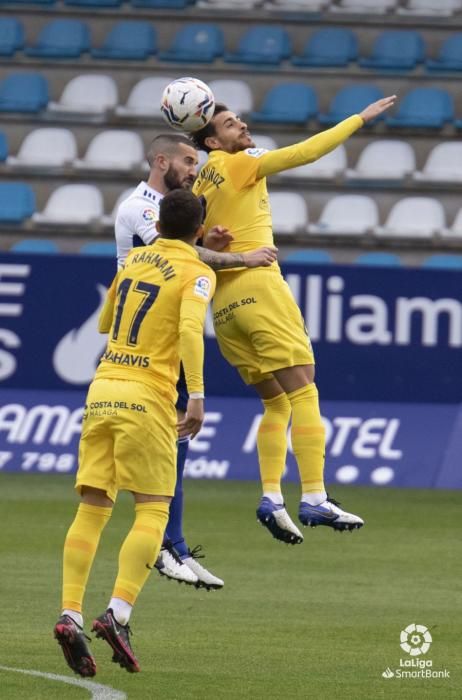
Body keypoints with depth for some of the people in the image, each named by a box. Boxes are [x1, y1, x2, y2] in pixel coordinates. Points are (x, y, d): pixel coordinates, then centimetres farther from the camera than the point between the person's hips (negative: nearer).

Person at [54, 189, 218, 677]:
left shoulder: (133, 260, 17)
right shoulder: (197, 274, -1)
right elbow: (190, 329, -19)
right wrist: (197, 396, -23)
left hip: (102, 389, 5)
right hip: (147, 398, -5)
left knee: (92, 509, 3)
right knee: (153, 512, -1)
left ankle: (70, 614, -9)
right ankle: (118, 614, -17)